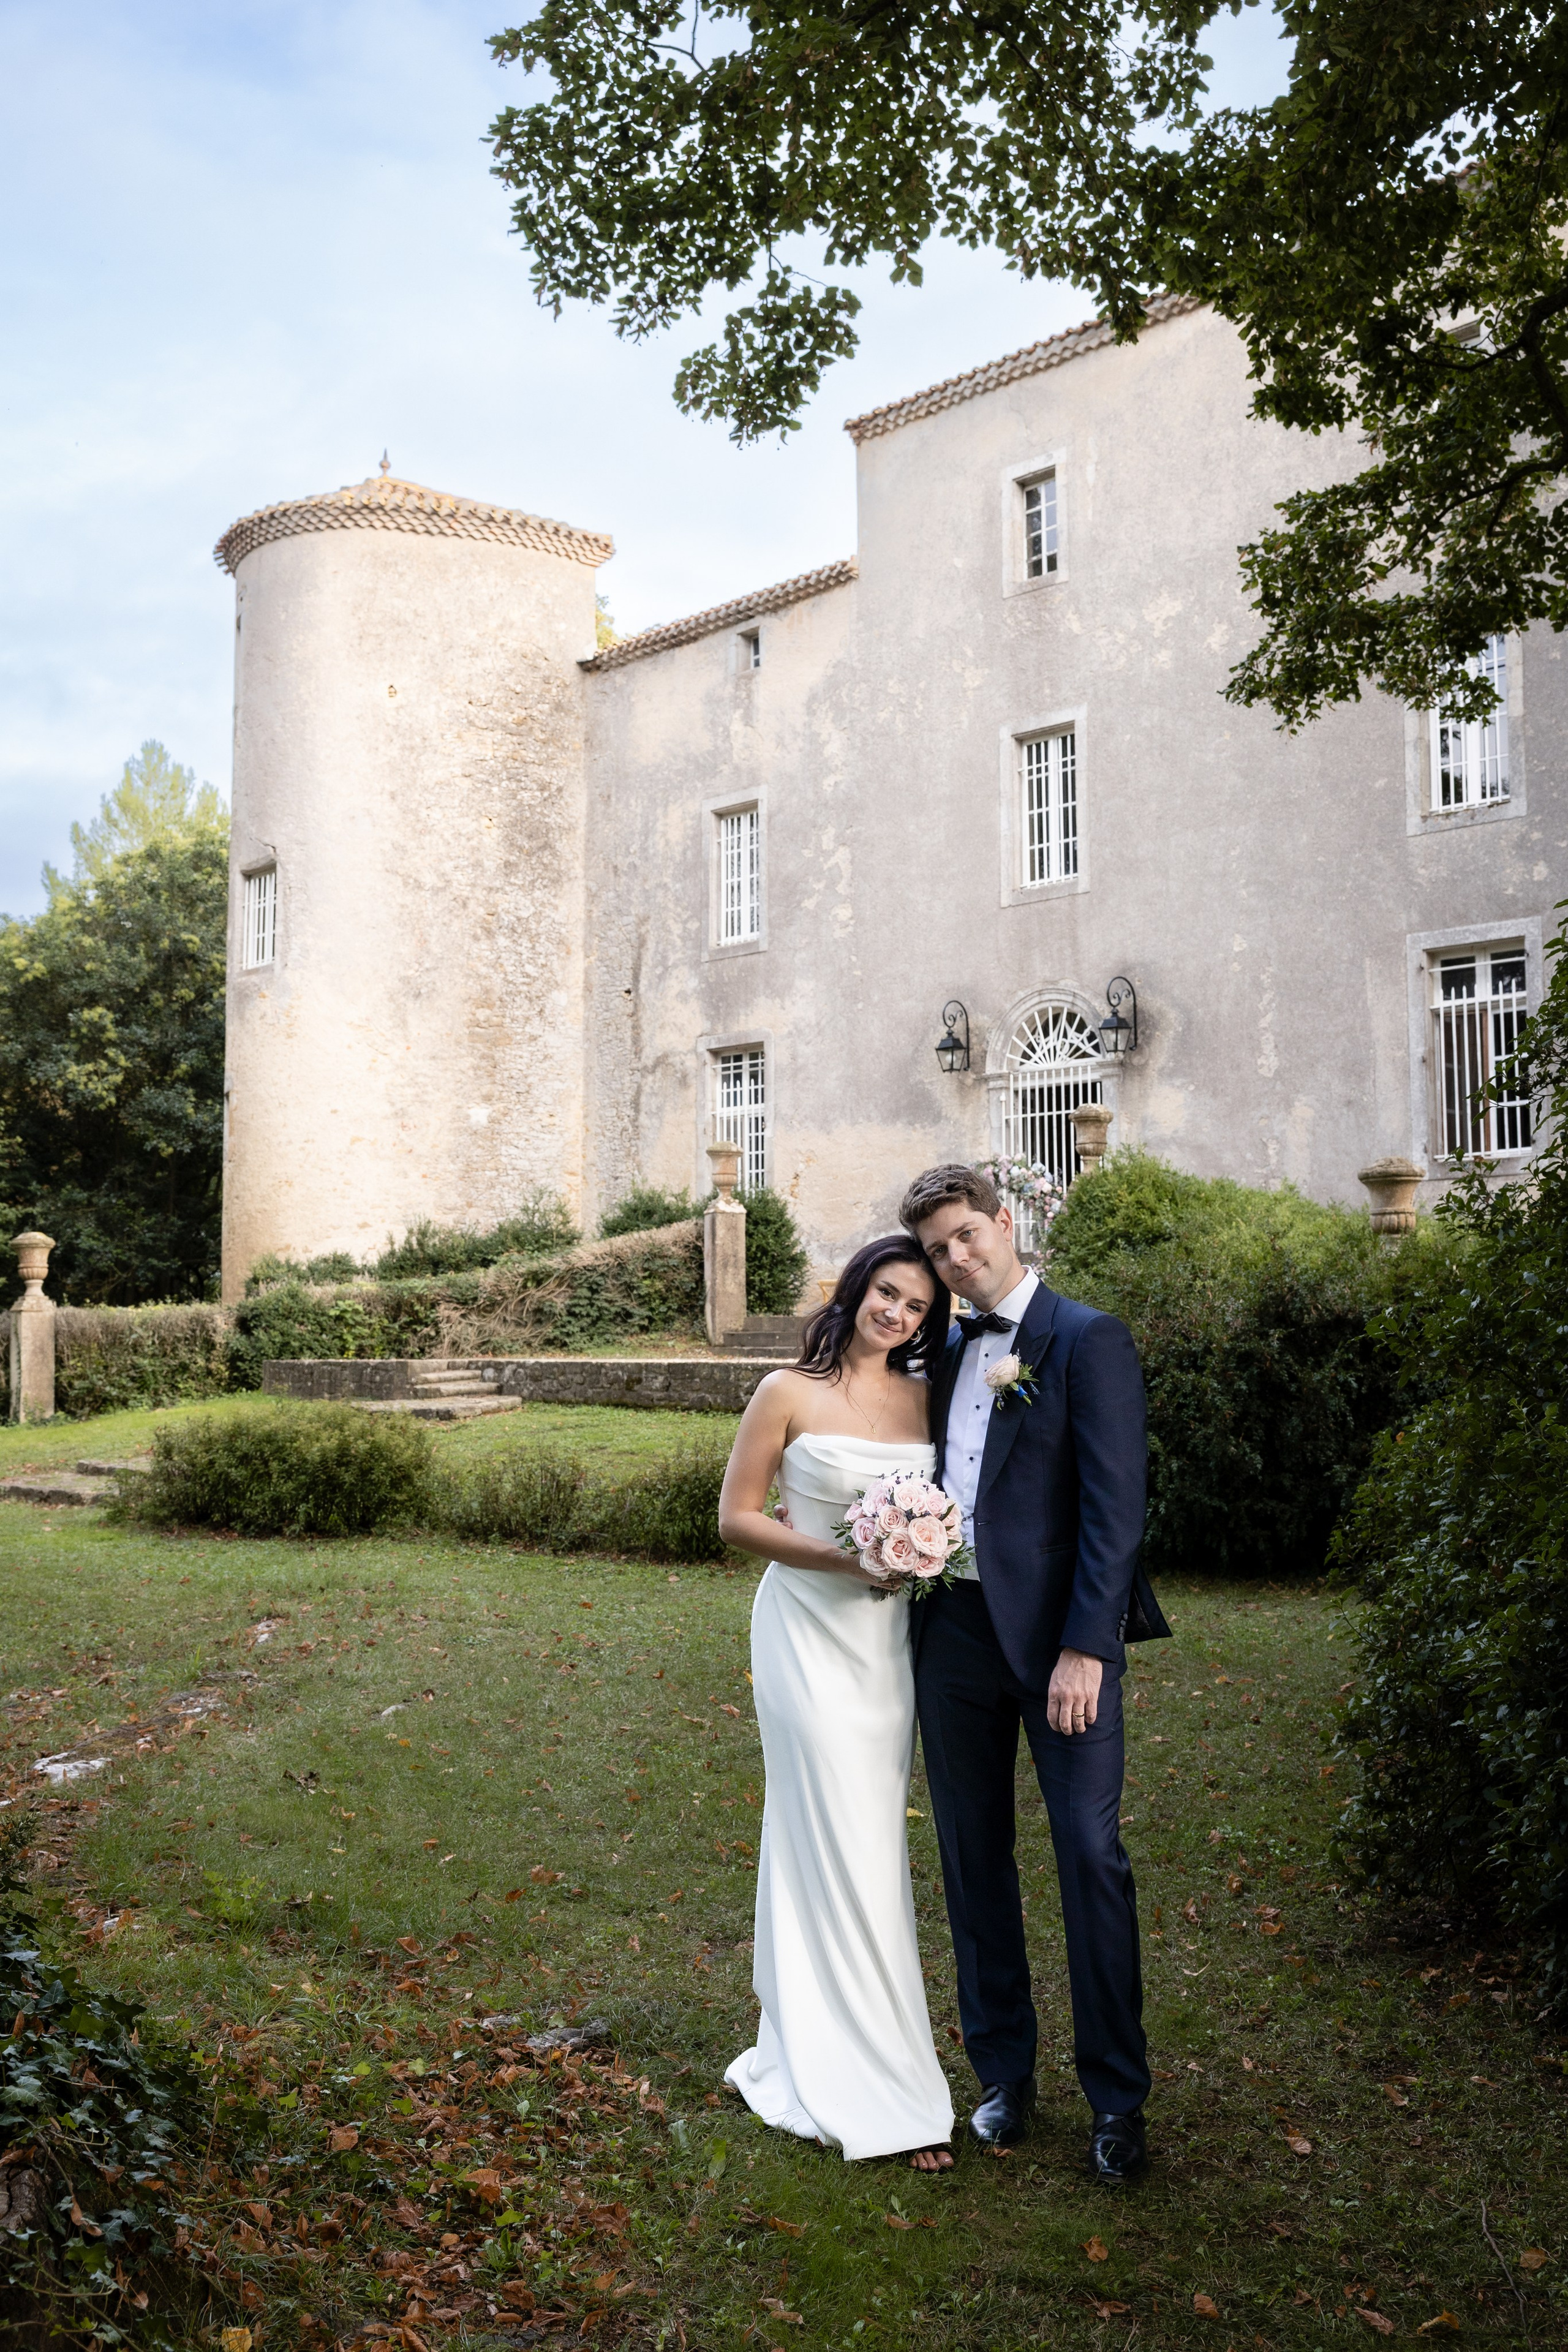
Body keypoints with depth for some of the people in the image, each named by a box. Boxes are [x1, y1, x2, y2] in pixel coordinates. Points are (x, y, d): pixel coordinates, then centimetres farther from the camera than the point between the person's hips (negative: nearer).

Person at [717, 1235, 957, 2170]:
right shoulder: (791, 1393, -6)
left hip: (890, 1634, 5)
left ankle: (815, 2048, 26)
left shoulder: (925, 1399, 7)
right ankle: (875, 2087, 8)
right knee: (835, 1842, -3)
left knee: (876, 1840, 10)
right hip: (811, 1629, -5)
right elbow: (737, 1515, -5)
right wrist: (839, 1556, -17)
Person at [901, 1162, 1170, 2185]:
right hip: (953, 1630, 6)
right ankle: (1005, 2072, 26)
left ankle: (1118, 2099, 12)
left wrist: (1085, 1648, -18)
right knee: (975, 1858, 12)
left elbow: (1115, 1504, -13)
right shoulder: (944, 1353, 14)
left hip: (1057, 1632, -6)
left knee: (1091, 1857, -2)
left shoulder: (1089, 1340, -6)